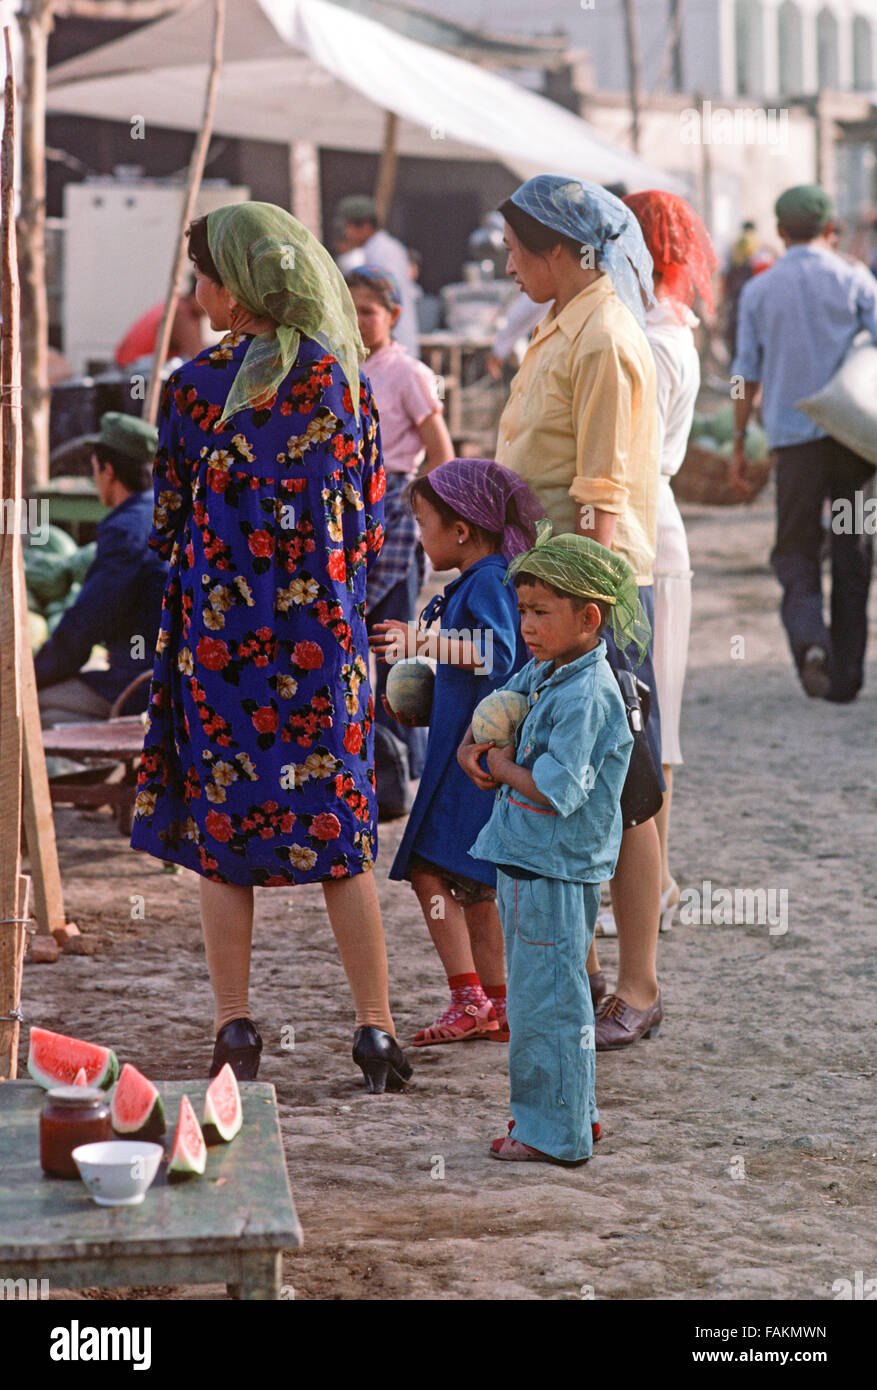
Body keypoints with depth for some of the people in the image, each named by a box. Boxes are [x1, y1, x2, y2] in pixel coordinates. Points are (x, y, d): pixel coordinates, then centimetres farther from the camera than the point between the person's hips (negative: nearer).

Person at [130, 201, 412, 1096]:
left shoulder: (194, 388, -8)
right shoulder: (339, 378, -1)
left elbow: (167, 528, 1)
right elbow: (370, 518, 4)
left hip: (220, 628, -2)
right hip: (325, 626, 2)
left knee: (219, 831, 7)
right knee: (339, 832, 8)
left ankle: (235, 1032, 7)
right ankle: (376, 1030, 6)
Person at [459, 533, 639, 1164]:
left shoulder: (587, 696, -21)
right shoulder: (542, 672, 7)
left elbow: (555, 792, -27)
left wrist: (502, 768, -11)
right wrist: (473, 747, 5)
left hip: (554, 874, -10)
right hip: (528, 863, 10)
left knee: (546, 1000, 0)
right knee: (542, 994, 20)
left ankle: (556, 1133, 10)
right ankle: (574, 1112, 32)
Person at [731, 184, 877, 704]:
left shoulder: (758, 291, 5)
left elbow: (748, 374, 7)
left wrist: (739, 443, 14)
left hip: (794, 435, 1)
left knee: (796, 554, 6)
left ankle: (810, 637, -23)